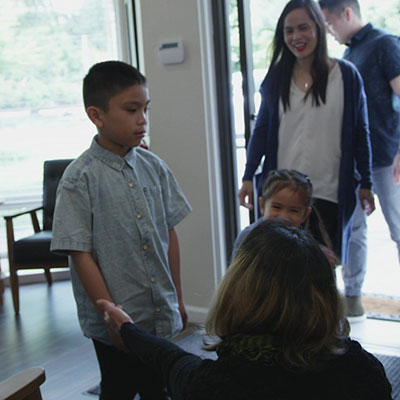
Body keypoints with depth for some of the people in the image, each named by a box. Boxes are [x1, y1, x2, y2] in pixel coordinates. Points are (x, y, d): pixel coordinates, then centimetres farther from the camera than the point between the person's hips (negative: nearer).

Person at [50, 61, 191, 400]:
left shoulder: (154, 167, 1)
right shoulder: (81, 178, -15)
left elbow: (170, 233, 7)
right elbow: (81, 254, -15)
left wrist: (178, 298, 10)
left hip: (162, 318, 5)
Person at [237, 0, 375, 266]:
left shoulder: (347, 74, 1)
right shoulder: (276, 77, 6)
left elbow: (360, 133, 5)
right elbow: (262, 130, 9)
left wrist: (366, 184, 5)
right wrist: (248, 178, 3)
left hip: (329, 193, -1)